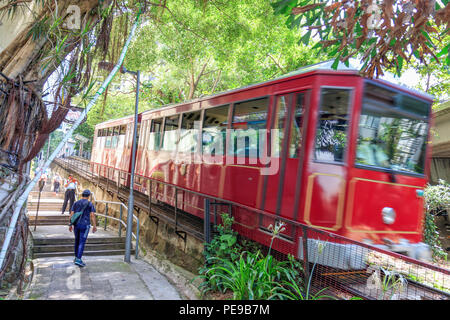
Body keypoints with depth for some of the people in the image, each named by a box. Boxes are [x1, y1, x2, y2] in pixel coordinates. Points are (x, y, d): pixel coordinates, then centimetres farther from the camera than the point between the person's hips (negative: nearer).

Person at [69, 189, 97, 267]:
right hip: (85, 225, -4)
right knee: (82, 242, -5)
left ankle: (76, 257, 28)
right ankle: (78, 260, -13)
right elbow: (92, 215, -11)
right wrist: (94, 226, -8)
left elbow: (71, 214, 2)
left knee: (77, 240, 20)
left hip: (76, 224, 5)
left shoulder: (76, 203, 7)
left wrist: (70, 225, 7)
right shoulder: (90, 204, -4)